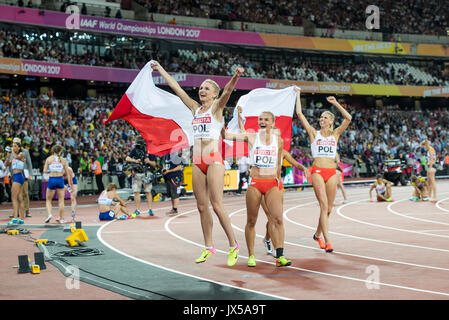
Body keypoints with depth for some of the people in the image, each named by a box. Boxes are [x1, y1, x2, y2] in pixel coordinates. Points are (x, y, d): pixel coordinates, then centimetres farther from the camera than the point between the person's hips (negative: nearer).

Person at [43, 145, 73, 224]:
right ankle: (61, 218, 10)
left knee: (48, 200, 13)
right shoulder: (63, 160, 3)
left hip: (52, 179, -1)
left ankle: (49, 214, -8)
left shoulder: (49, 159, 2)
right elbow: (68, 173, 5)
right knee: (61, 200, 9)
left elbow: (45, 171, 0)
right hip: (60, 179, 1)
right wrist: (70, 183, 12)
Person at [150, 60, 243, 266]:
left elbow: (228, 90, -19)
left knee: (217, 205, -10)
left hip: (214, 161, -6)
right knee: (202, 207, 7)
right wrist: (160, 69, 23)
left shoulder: (217, 107, 0)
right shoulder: (195, 108, 15)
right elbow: (176, 87, 20)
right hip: (197, 163, 6)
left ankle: (233, 246, -2)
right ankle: (208, 247, 16)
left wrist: (235, 77, -39)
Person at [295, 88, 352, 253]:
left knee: (329, 208, 7)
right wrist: (298, 95, 5)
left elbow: (348, 118, 2)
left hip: (332, 172, 3)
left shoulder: (335, 134, 12)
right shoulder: (314, 133, 7)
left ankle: (317, 234, 28)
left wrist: (336, 104, 2)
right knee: (324, 205, -14)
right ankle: (327, 241, -17)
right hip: (317, 172, -3)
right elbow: (299, 113, 2)